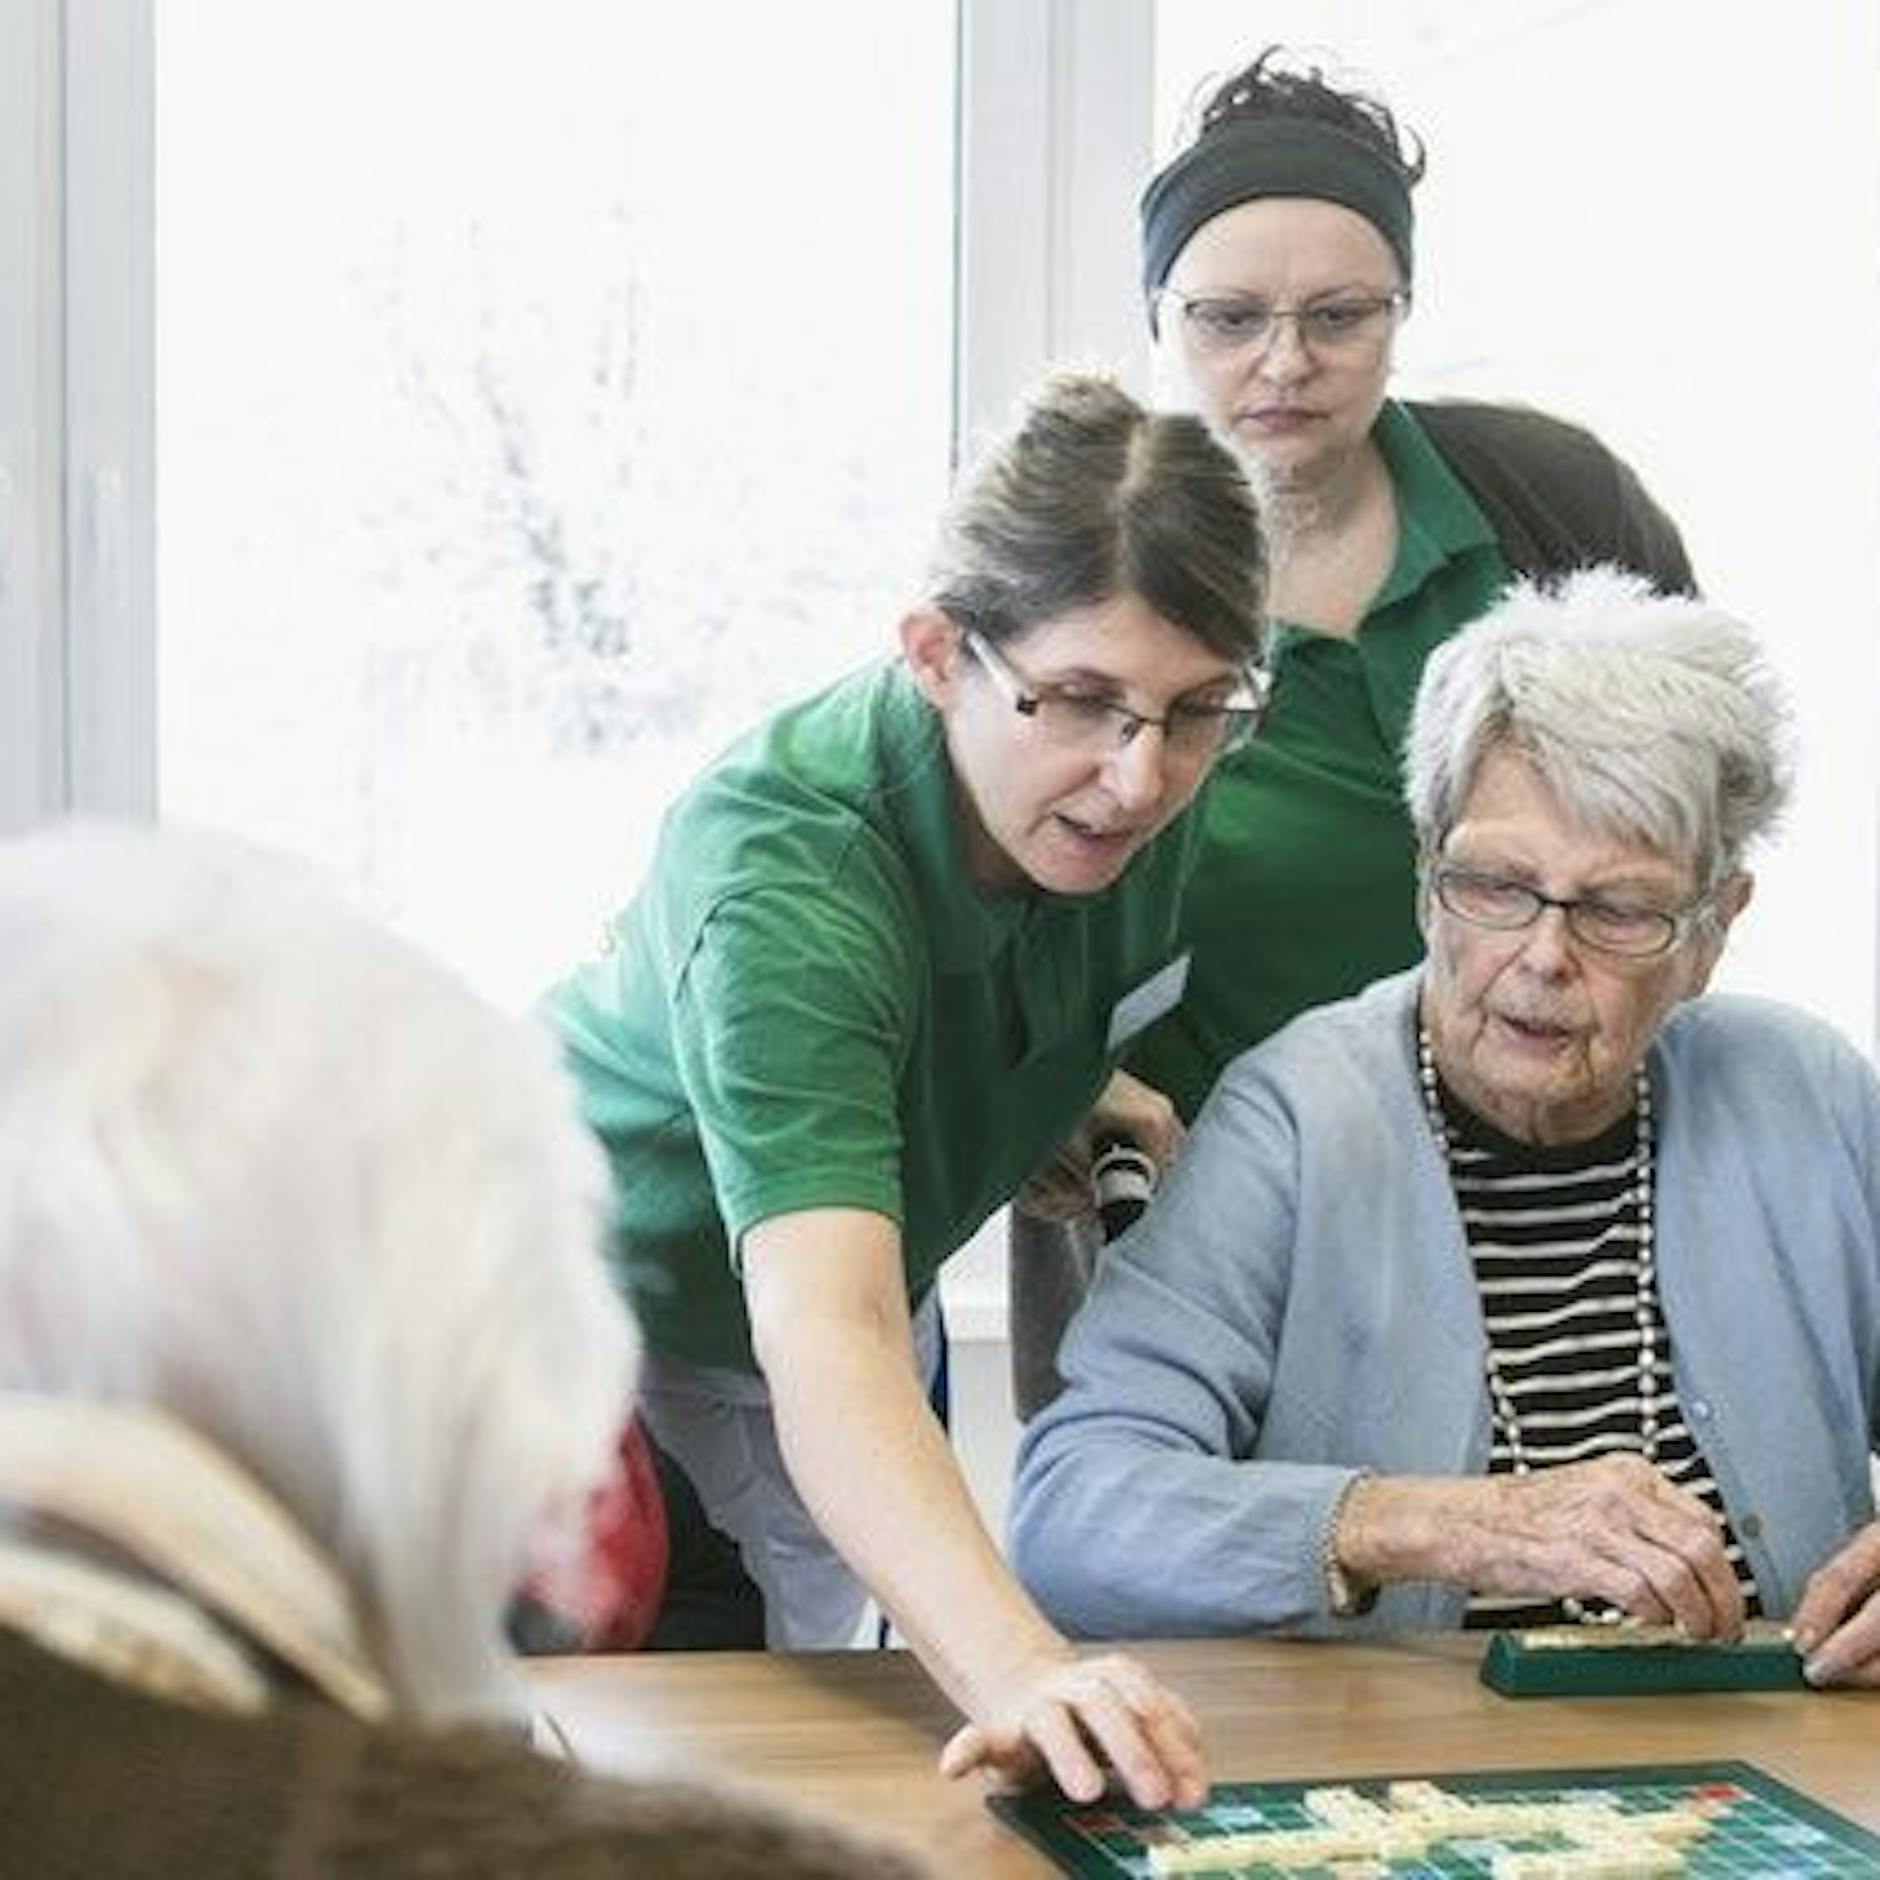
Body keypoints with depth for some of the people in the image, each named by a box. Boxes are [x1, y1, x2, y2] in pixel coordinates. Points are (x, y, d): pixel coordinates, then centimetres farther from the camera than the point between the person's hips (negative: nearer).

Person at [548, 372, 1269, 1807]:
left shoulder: (1132, 794, -18)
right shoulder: (782, 869, -39)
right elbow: (822, 1334, -52)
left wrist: (1070, 1095, -9)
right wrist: (1020, 1668, -66)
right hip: (597, 1312, -6)